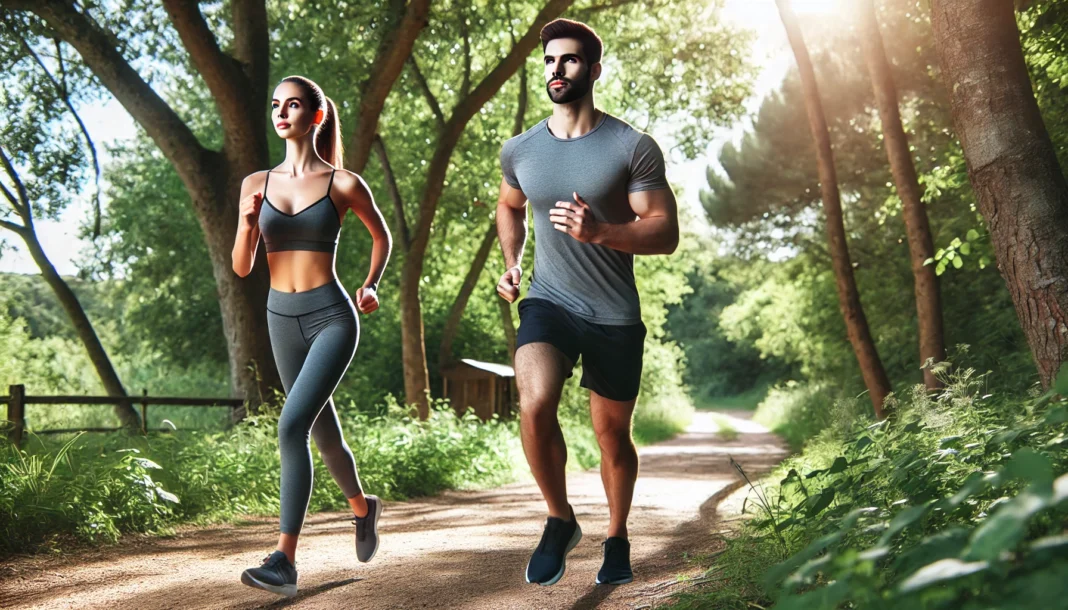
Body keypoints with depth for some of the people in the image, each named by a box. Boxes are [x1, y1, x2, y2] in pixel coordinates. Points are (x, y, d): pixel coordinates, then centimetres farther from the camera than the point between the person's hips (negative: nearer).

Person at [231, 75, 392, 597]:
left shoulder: (343, 183, -5)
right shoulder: (256, 184, 4)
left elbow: (381, 235, 13)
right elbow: (241, 268, 3)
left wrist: (371, 285, -1)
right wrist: (247, 224, -15)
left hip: (332, 316, -5)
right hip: (282, 318, 5)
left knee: (292, 425, -21)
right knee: (324, 431, 18)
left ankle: (284, 560, -16)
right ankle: (362, 507, 45)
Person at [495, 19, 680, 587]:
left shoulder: (633, 148, -9)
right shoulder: (519, 151, 2)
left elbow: (665, 232, -12)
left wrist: (599, 231, -29)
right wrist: (511, 262, 7)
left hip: (615, 315, -1)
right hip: (548, 301, 1)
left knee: (613, 436, 11)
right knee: (534, 406, -26)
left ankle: (617, 538, 37)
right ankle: (559, 520, 0)